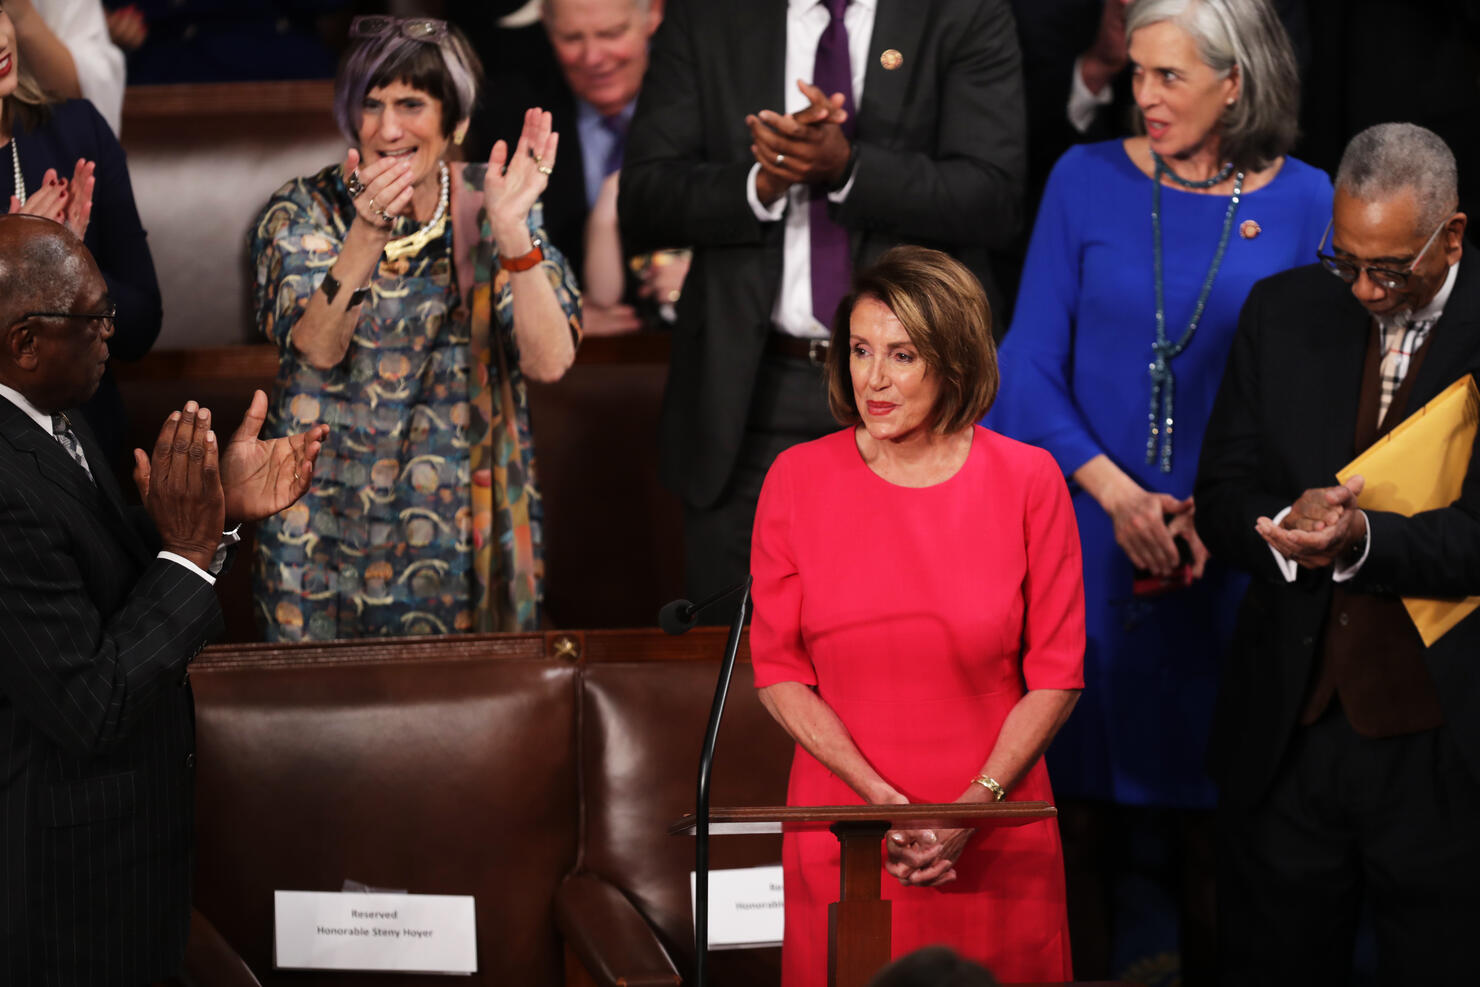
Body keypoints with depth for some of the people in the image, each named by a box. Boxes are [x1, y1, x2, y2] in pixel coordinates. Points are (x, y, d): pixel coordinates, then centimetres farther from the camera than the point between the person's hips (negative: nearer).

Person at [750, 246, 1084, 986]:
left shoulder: (1025, 479, -2)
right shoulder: (798, 480, 0)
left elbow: (1057, 674, -1)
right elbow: (778, 670, 0)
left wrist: (971, 809, -12)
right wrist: (883, 800, -11)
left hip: (994, 838, 0)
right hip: (841, 826, 0)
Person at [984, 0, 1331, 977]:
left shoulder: (1303, 202, 0)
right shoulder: (1088, 181, 0)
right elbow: (1031, 367, 0)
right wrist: (1116, 493, -11)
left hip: (1230, 560, 0)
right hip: (1087, 543, 0)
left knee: (1212, 821, 5)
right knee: (1081, 798, 2)